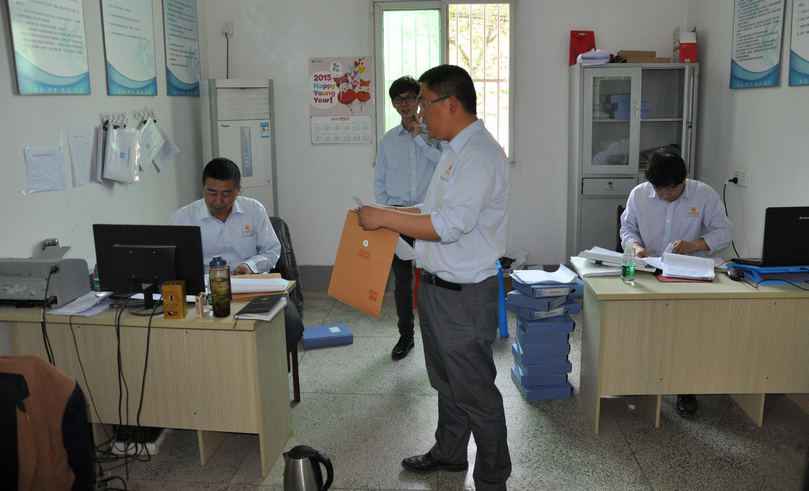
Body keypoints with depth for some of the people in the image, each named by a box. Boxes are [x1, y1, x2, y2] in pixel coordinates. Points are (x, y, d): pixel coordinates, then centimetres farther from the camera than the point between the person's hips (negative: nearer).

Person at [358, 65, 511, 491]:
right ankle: (449, 452, 44)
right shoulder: (455, 150, 12)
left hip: (464, 294, -10)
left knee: (474, 391, 4)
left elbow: (450, 225, -28)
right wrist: (388, 213, 9)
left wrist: (385, 219, -21)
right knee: (446, 380, 24)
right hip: (438, 286, 10)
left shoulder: (479, 154, -20)